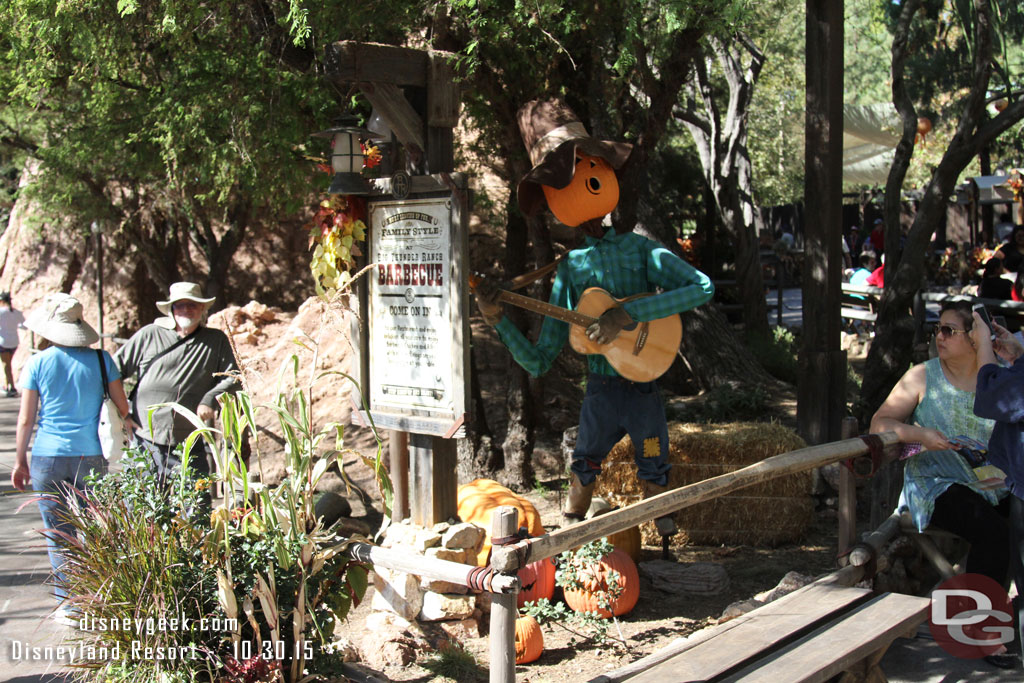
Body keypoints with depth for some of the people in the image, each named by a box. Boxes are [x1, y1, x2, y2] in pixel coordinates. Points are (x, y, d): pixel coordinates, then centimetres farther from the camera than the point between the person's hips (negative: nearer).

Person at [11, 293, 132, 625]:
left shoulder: (36, 364, -3)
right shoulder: (100, 359, -1)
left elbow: (25, 420, -1)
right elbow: (123, 408, 1)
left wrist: (20, 460, 10)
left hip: (48, 459, -1)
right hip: (91, 457, 1)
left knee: (59, 536, 8)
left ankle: (69, 606, 13)